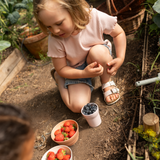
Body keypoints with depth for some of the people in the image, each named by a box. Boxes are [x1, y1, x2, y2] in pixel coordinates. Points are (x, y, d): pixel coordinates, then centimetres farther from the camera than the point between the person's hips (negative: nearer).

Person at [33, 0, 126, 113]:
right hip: (76, 70, 0)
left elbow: (119, 33, -10)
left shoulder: (95, 17, -27)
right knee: (78, 106, -16)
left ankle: (107, 83, -4)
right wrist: (84, 73, -31)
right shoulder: (55, 40, -26)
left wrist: (120, 59, -23)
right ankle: (57, 77, 13)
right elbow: (61, 69, -14)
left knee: (98, 51, -35)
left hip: (99, 60, 1)